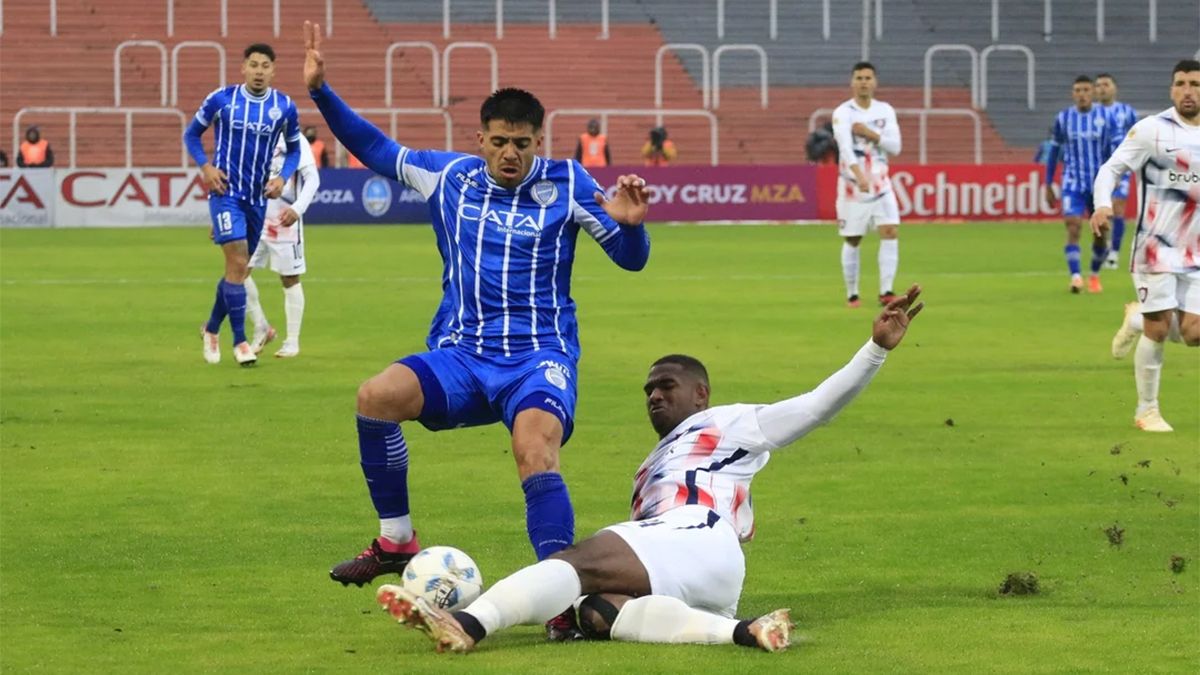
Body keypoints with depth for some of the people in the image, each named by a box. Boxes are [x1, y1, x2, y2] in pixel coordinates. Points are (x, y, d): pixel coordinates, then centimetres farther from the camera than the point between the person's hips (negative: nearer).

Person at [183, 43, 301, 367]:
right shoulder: (221, 99, -6)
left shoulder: (284, 107, -1)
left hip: (258, 197, 4)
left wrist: (283, 177, -5)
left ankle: (211, 329, 34)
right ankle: (239, 341, -11)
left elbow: (294, 149, 13)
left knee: (240, 269, 12)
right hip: (226, 191, -4)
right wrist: (205, 166, -10)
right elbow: (191, 134, 6)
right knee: (238, 262, -16)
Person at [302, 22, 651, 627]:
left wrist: (629, 224, -22)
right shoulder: (450, 177, 8)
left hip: (540, 356, -3)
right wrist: (320, 90, 14)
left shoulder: (566, 184, 0)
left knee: (535, 448, -34)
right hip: (461, 356, 3)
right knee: (377, 395, -24)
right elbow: (376, 150, 20)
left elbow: (631, 259, 0)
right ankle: (396, 543, -7)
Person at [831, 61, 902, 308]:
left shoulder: (885, 111, 5)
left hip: (881, 185, 3)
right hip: (852, 186, -3)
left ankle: (886, 292, -13)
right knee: (852, 242, 3)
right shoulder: (843, 113, -9)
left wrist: (870, 133, -17)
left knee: (891, 232, -13)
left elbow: (895, 147, -3)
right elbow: (846, 147, -26)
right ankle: (852, 294, 16)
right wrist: (859, 176, -42)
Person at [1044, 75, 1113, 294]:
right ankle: (1076, 277, -24)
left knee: (1100, 233, 5)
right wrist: (1048, 186, 9)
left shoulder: (1104, 116, -1)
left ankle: (1095, 275, 28)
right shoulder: (1063, 118, 1)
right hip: (1072, 183, 0)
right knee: (1073, 227, -18)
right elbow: (1054, 152, 9)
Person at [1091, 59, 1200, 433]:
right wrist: (1103, 204, -27)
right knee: (1158, 330, -5)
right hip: (1157, 246, -5)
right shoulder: (1152, 129, -7)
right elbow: (1112, 168, -9)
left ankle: (1138, 319, 28)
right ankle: (1146, 412, 11)